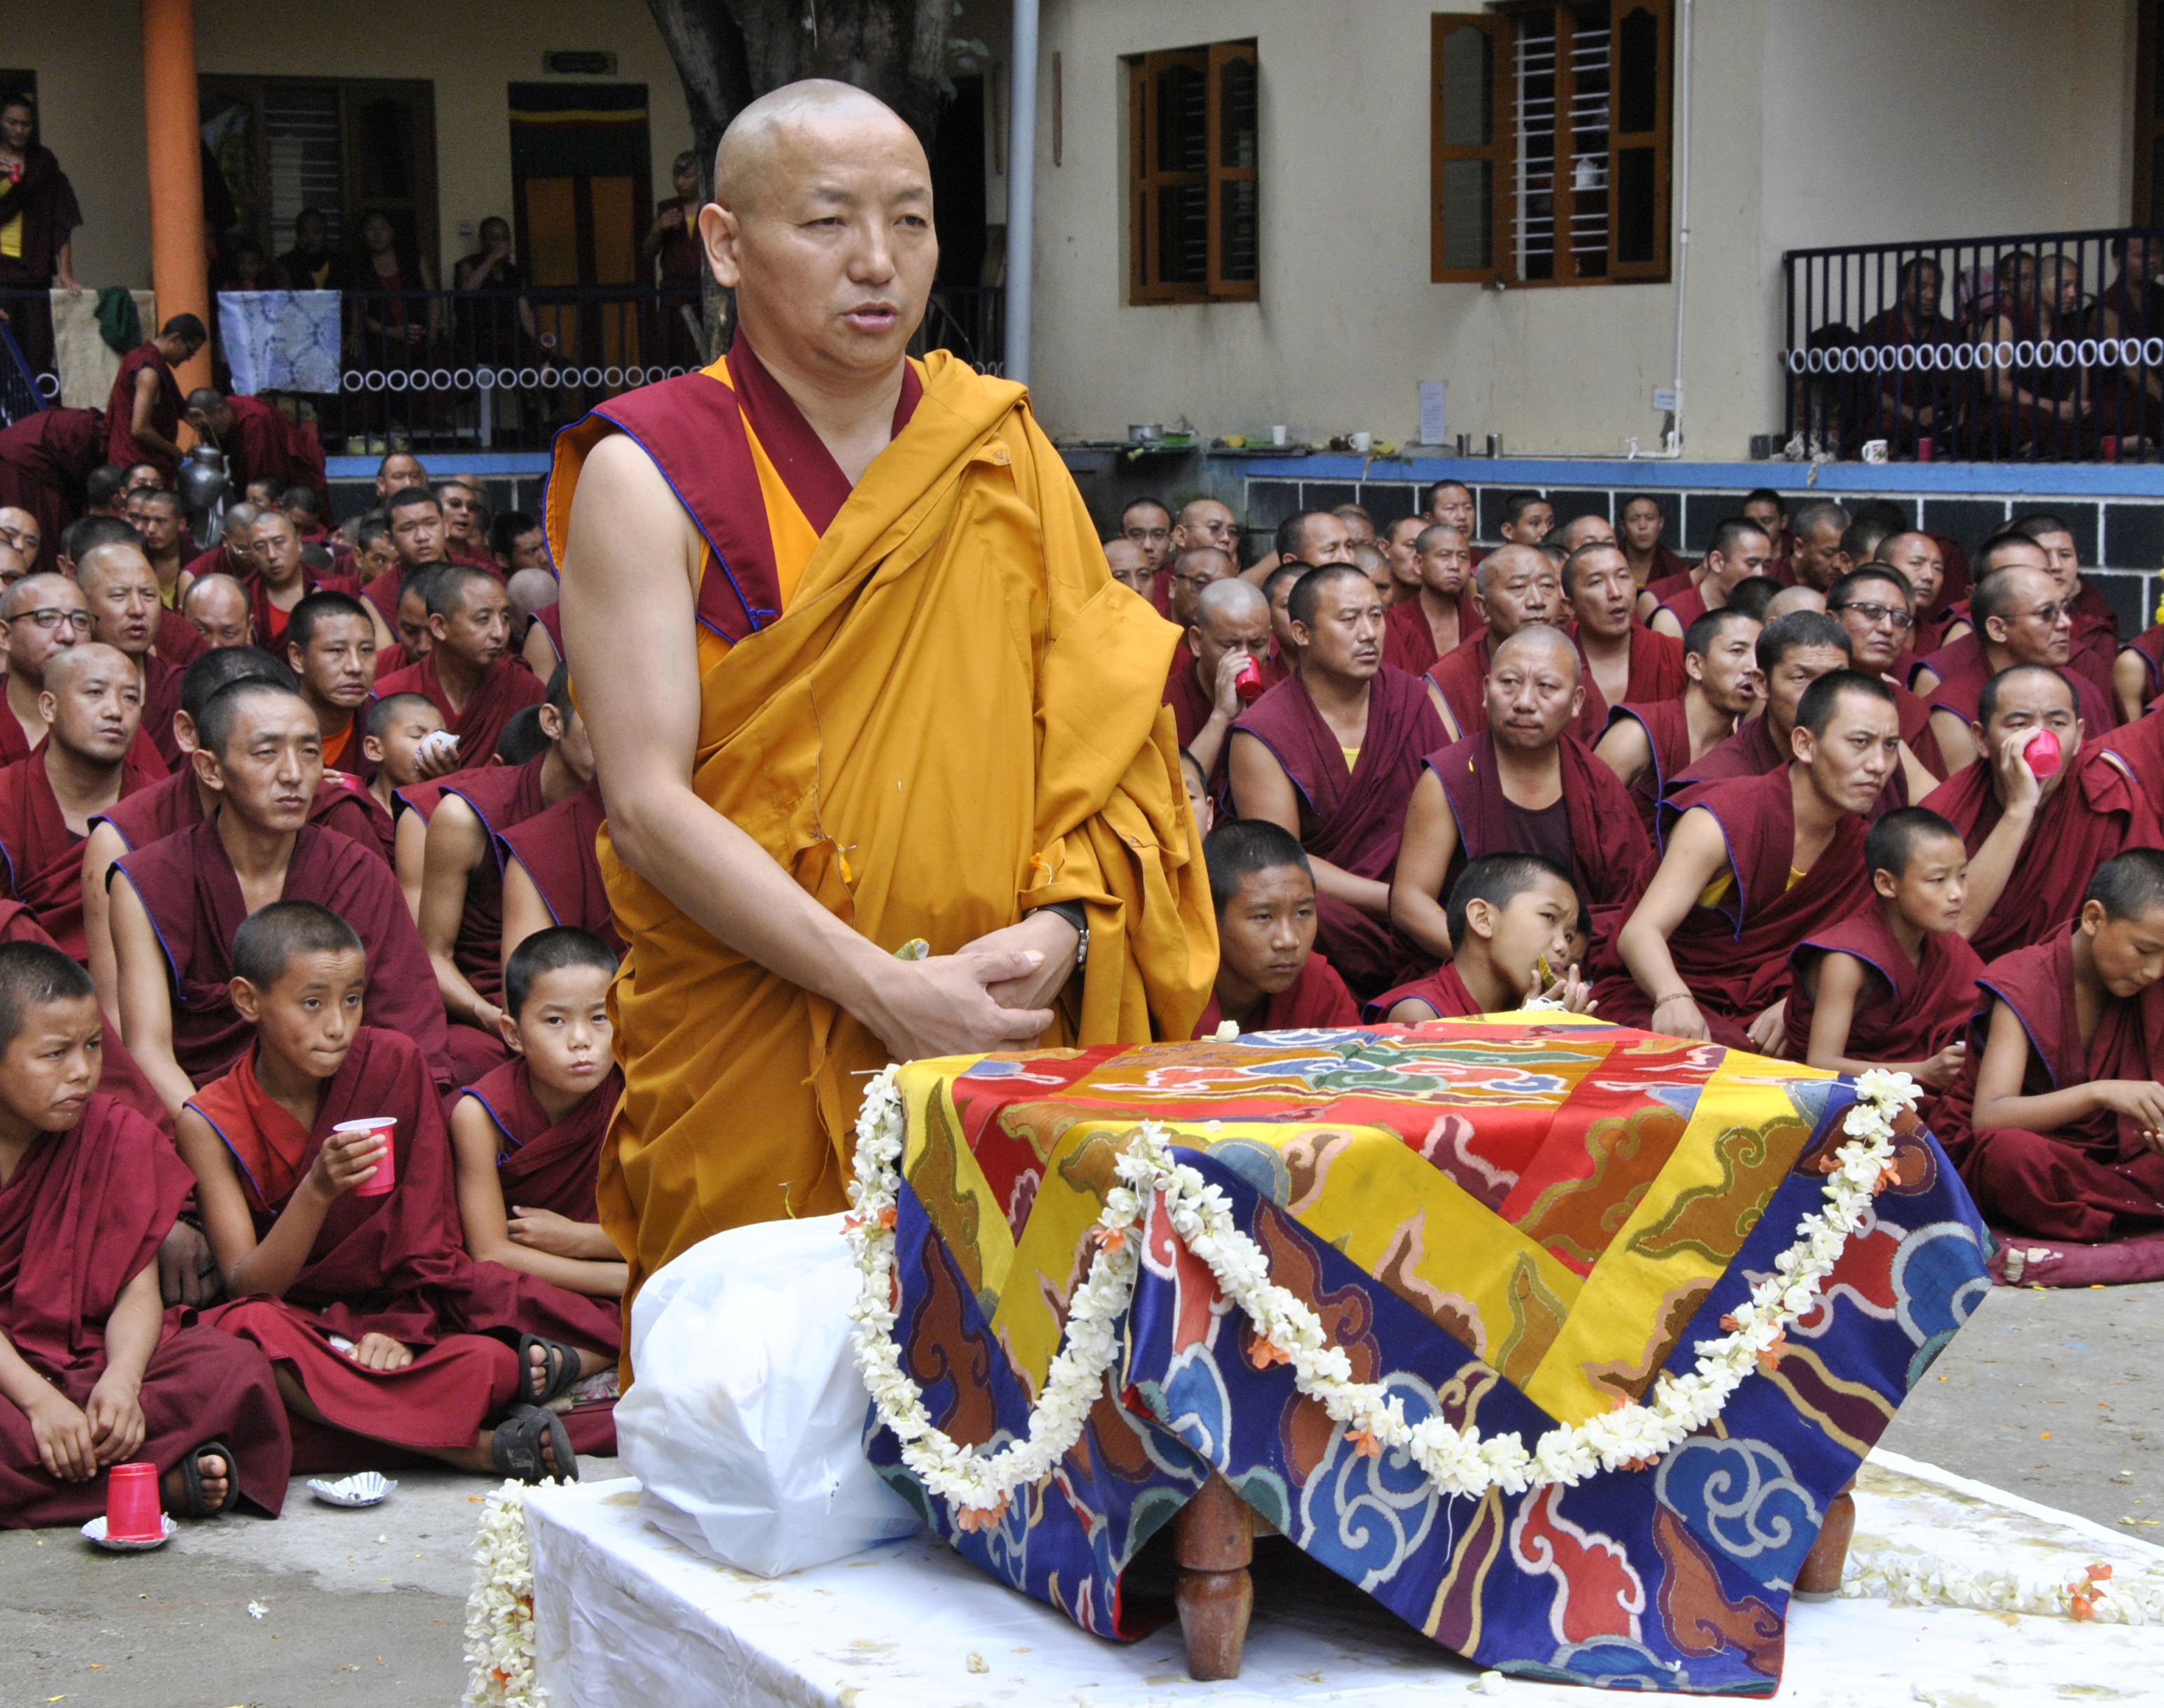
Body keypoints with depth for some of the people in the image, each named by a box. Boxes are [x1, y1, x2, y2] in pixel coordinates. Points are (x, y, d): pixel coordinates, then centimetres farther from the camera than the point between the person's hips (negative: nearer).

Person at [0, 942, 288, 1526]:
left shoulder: (116, 1134, 1)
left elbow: (137, 1286, -5)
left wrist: (122, 1380, -24)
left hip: (88, 1356, 3)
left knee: (236, 1370, -23)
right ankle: (165, 1481, -27)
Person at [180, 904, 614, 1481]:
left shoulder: (391, 1062, -2)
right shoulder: (211, 1123, -6)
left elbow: (429, 1227, -1)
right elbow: (247, 1285, -15)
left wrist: (406, 1326, -18)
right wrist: (318, 1190, -31)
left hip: (411, 1308, 2)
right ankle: (477, 1446, -43)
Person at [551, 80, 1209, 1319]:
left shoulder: (1008, 456, 9)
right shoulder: (647, 474, -3)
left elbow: (1106, 721, 6)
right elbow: (650, 805, -12)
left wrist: (1061, 924, -13)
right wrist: (886, 990, -19)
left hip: (1011, 1041, 3)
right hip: (749, 1069, -3)